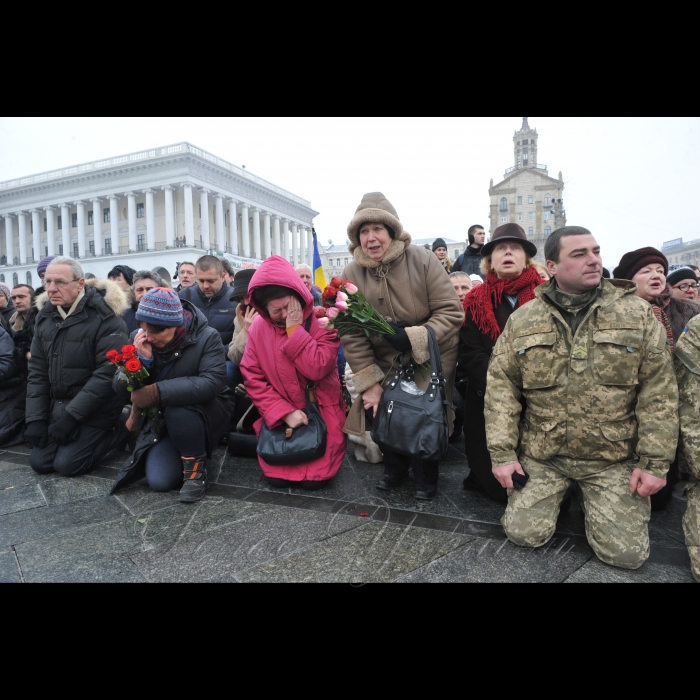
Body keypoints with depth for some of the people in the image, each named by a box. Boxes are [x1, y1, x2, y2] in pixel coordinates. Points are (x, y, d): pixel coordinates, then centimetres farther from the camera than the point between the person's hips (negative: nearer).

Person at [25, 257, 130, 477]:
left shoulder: (105, 317, -18)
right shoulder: (45, 316, 4)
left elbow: (107, 374, -21)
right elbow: (37, 371, 7)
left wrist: (71, 416, -20)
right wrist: (35, 418, -1)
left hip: (95, 410, -7)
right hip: (57, 407, 7)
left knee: (67, 464, -12)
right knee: (39, 463, 3)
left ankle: (120, 430, 7)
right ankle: (87, 437, 23)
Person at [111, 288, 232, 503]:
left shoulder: (206, 337, -19)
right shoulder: (139, 338, -6)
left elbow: (212, 383, -33)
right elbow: (121, 391, -6)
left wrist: (157, 392, -36)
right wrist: (142, 360, -25)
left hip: (206, 413, -4)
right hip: (160, 419, 4)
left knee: (178, 409, -36)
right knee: (159, 480, -15)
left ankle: (196, 468, -14)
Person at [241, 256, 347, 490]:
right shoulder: (258, 329, -2)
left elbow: (318, 369, -24)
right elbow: (253, 379, -5)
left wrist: (295, 328, -22)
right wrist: (284, 412, -15)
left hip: (321, 410, -2)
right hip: (280, 414, 3)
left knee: (314, 479, -13)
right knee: (277, 478, -9)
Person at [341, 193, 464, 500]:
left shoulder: (423, 261, -14)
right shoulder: (351, 275, -7)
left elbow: (451, 312, -15)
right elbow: (352, 335, -9)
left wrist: (413, 337, -29)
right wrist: (370, 383, -12)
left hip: (430, 361, -2)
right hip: (386, 365, 3)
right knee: (381, 412, -4)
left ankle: (426, 476, 26)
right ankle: (395, 467, 30)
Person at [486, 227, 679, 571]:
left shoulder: (638, 314, -2)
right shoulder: (523, 320, -2)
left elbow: (659, 391, -3)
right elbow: (501, 384, -3)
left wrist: (655, 462, -7)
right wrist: (503, 453, -8)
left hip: (614, 458, 0)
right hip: (540, 455, 1)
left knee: (626, 553, -2)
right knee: (524, 534, -2)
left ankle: (591, 499, 28)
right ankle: (557, 494, 28)